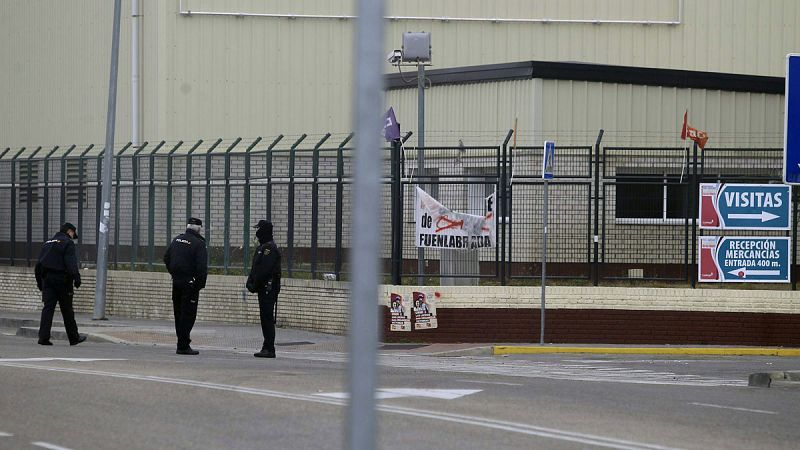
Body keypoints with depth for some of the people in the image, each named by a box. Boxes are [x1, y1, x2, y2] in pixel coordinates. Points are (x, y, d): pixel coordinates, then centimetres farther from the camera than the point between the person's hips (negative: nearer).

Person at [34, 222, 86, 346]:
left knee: (48, 308, 0)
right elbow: (71, 263, -16)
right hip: (62, 279, -6)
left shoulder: (47, 243, 19)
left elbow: (39, 263, 18)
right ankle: (73, 338, 11)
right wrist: (76, 278, -20)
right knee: (67, 310, 2)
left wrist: (39, 282, 21)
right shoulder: (68, 243, -3)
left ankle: (43, 337, -12)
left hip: (47, 279, 6)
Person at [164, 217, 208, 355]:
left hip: (176, 282, 7)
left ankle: (182, 343, 19)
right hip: (190, 283, -7)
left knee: (179, 313, 13)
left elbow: (166, 258, 17)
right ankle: (183, 346, -7)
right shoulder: (198, 243, -12)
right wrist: (200, 284, -10)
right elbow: (202, 267, -18)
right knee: (188, 314, -4)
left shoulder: (177, 239, 10)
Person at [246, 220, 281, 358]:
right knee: (265, 317, 11)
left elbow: (264, 269, -21)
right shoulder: (262, 247, 19)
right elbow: (255, 267, 21)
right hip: (264, 288, 10)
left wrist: (255, 284, -16)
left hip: (269, 288, -10)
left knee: (267, 317, -10)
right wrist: (250, 282, 9)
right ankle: (267, 348, 14)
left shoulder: (270, 248, -14)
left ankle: (269, 349, -11)